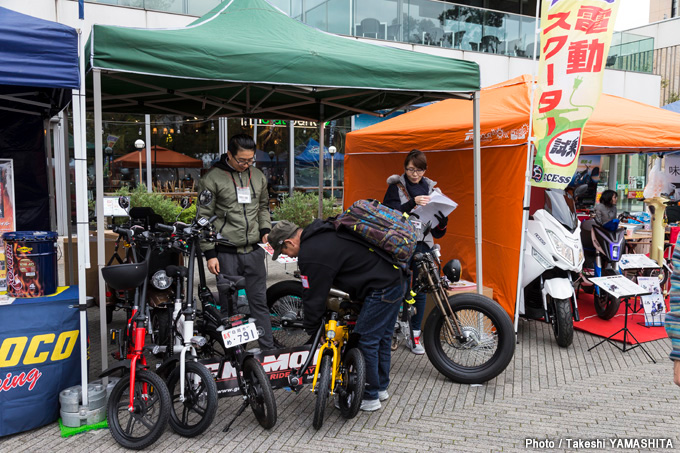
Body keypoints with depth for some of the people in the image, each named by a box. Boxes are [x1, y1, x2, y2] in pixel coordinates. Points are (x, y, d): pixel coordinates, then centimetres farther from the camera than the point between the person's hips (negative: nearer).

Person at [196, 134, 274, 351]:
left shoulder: (258, 176, 9)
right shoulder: (212, 179, -6)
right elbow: (204, 218, -5)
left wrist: (265, 230, 5)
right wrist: (209, 253, -8)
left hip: (254, 250, 4)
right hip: (226, 252, -4)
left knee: (259, 301, 10)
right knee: (229, 304, 5)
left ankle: (269, 349, 19)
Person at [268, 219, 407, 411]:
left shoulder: (311, 255, -17)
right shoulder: (322, 234, 14)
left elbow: (314, 297, -10)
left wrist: (311, 330, 4)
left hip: (382, 289, -10)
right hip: (396, 277, 10)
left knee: (365, 342, 0)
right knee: (381, 337, 21)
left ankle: (369, 398, 14)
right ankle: (381, 388, 35)